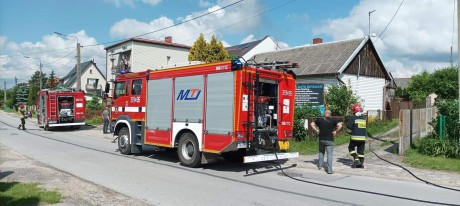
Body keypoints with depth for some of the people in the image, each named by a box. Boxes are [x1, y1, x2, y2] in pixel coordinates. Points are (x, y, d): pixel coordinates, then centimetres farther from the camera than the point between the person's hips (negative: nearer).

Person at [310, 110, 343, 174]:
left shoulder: (319, 120, 3)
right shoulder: (333, 120, -4)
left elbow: (312, 124, 6)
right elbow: (340, 126, -15)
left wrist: (316, 130, 7)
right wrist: (335, 131, -4)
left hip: (321, 139, 3)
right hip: (330, 140, -3)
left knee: (321, 152, 23)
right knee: (329, 154, 0)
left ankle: (320, 165, 30)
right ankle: (329, 169, -3)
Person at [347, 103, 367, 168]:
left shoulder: (352, 118, -9)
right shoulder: (363, 118, 9)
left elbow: (349, 126, -12)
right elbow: (364, 126, 16)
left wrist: (347, 124, 8)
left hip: (355, 137, -5)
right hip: (363, 137, 5)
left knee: (351, 148, 13)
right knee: (361, 150, 12)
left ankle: (356, 160, 2)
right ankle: (361, 163, 11)